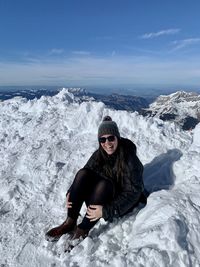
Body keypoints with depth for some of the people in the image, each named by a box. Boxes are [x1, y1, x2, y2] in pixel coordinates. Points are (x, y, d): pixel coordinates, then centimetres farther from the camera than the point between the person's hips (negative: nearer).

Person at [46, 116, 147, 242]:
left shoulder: (130, 159, -23)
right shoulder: (98, 155, -7)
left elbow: (133, 193, -26)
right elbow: (82, 178, -4)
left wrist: (106, 211, -34)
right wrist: (70, 194, -23)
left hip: (123, 204, -5)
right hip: (99, 201, 5)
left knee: (103, 184, -34)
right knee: (83, 173, -21)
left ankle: (82, 231, -25)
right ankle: (70, 223, -18)